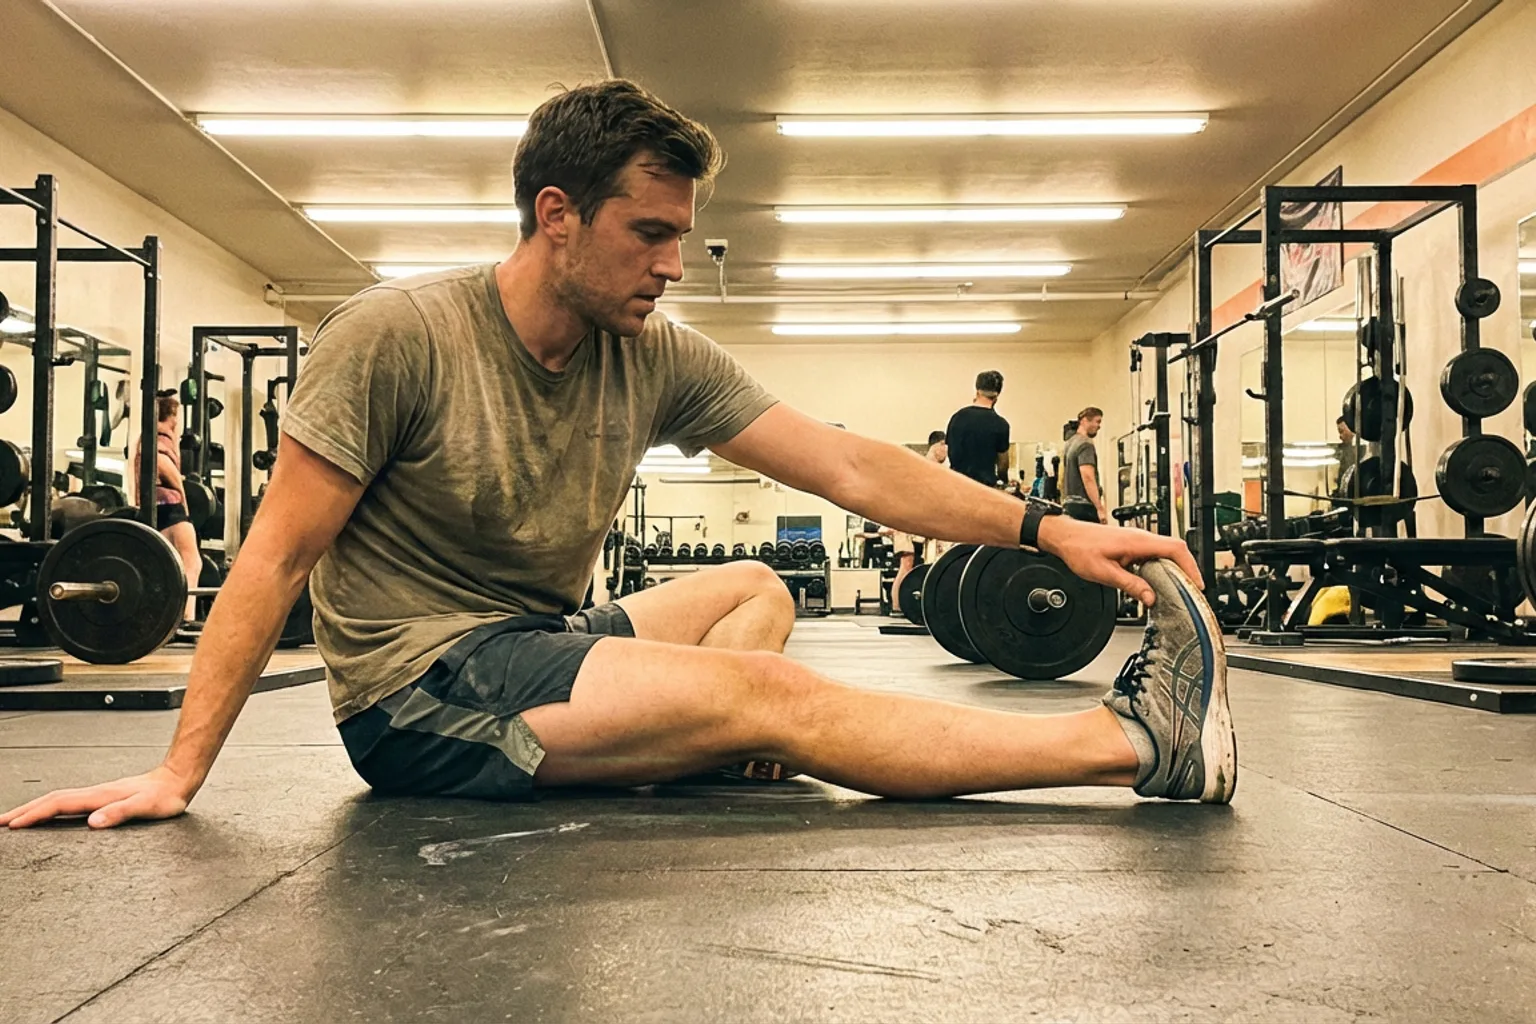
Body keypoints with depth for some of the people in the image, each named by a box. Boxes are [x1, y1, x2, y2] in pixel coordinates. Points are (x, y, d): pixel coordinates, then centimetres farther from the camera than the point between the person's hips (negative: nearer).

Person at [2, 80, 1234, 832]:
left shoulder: (662, 359, -1)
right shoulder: (395, 335, -15)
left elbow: (851, 467, -4)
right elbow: (276, 558, -11)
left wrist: (1044, 527, -12)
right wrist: (178, 773, -14)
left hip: (541, 649, 8)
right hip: (416, 692, -8)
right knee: (766, 691, -21)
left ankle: (684, 759, -18)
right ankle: (1137, 742, -19)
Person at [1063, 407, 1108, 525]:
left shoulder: (1070, 443, 18)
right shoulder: (1085, 444, -11)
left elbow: (1062, 478, 22)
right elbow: (1088, 477, -22)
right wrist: (1100, 508, -24)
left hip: (1070, 505, 10)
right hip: (1084, 506, -10)